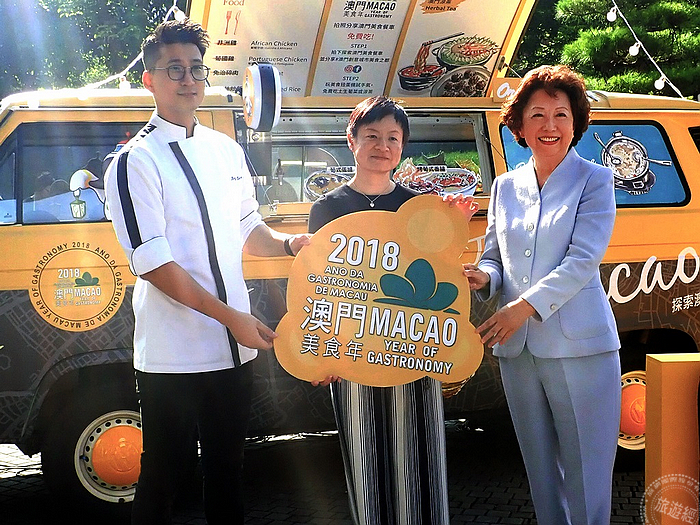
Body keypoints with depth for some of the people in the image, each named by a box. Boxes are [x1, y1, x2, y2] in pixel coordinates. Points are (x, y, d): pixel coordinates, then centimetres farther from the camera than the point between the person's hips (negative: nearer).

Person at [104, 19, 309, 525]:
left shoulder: (227, 151, 11)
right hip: (174, 355, -6)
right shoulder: (136, 162, -9)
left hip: (236, 349, 6)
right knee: (162, 480, 5)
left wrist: (288, 244, 0)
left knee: (227, 469, 18)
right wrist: (230, 316, -19)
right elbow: (153, 264, -16)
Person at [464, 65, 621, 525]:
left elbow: (583, 261, -12)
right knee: (540, 470, 13)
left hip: (579, 346, -5)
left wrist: (525, 306, -22)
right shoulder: (505, 186, 13)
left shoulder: (594, 181, -1)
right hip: (518, 350, 5)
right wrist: (483, 277, -9)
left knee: (585, 474, -2)